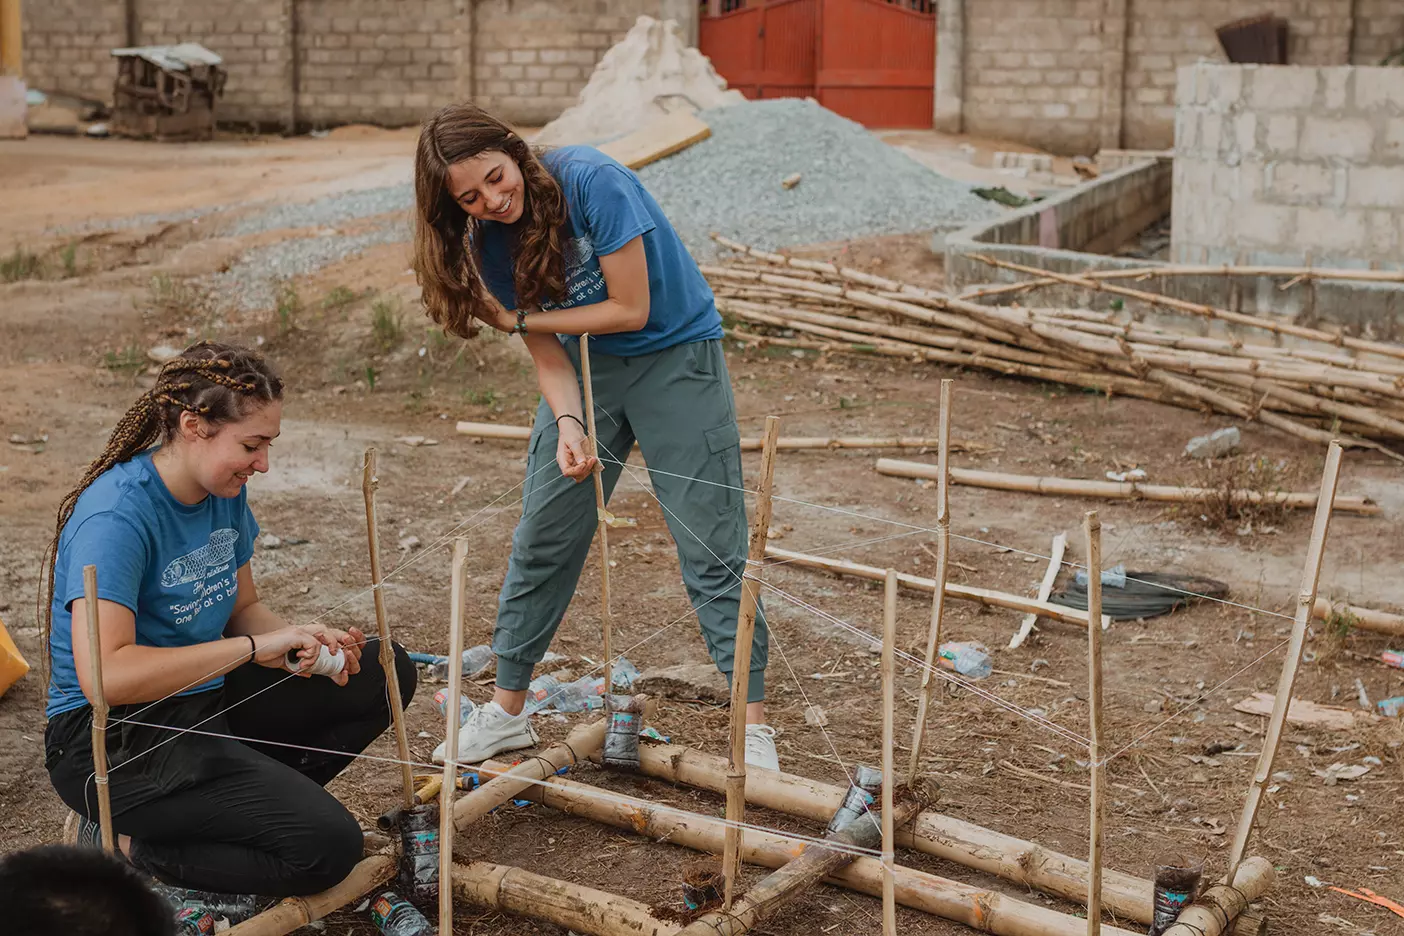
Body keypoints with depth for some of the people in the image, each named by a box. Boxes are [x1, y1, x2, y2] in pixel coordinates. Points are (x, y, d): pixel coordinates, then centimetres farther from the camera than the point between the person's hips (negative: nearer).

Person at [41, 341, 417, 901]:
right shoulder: (116, 516, -25)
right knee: (327, 848, -19)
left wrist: (301, 643, -9)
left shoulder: (225, 494, 1)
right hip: (115, 740, -9)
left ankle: (262, 797, 1)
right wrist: (254, 646, -30)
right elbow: (104, 676, -35)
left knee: (385, 673, 6)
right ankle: (124, 844, -4)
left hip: (204, 698, 9)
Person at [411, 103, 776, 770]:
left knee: (711, 547, -6)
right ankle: (505, 712, 20)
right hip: (587, 370, 5)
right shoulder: (489, 240, -7)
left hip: (677, 357, -5)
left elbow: (631, 309, -22)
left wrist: (517, 318, -15)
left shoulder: (591, 182, -25)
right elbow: (548, 353, -5)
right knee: (541, 538, 6)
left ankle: (753, 722, 2)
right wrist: (568, 425, -24)